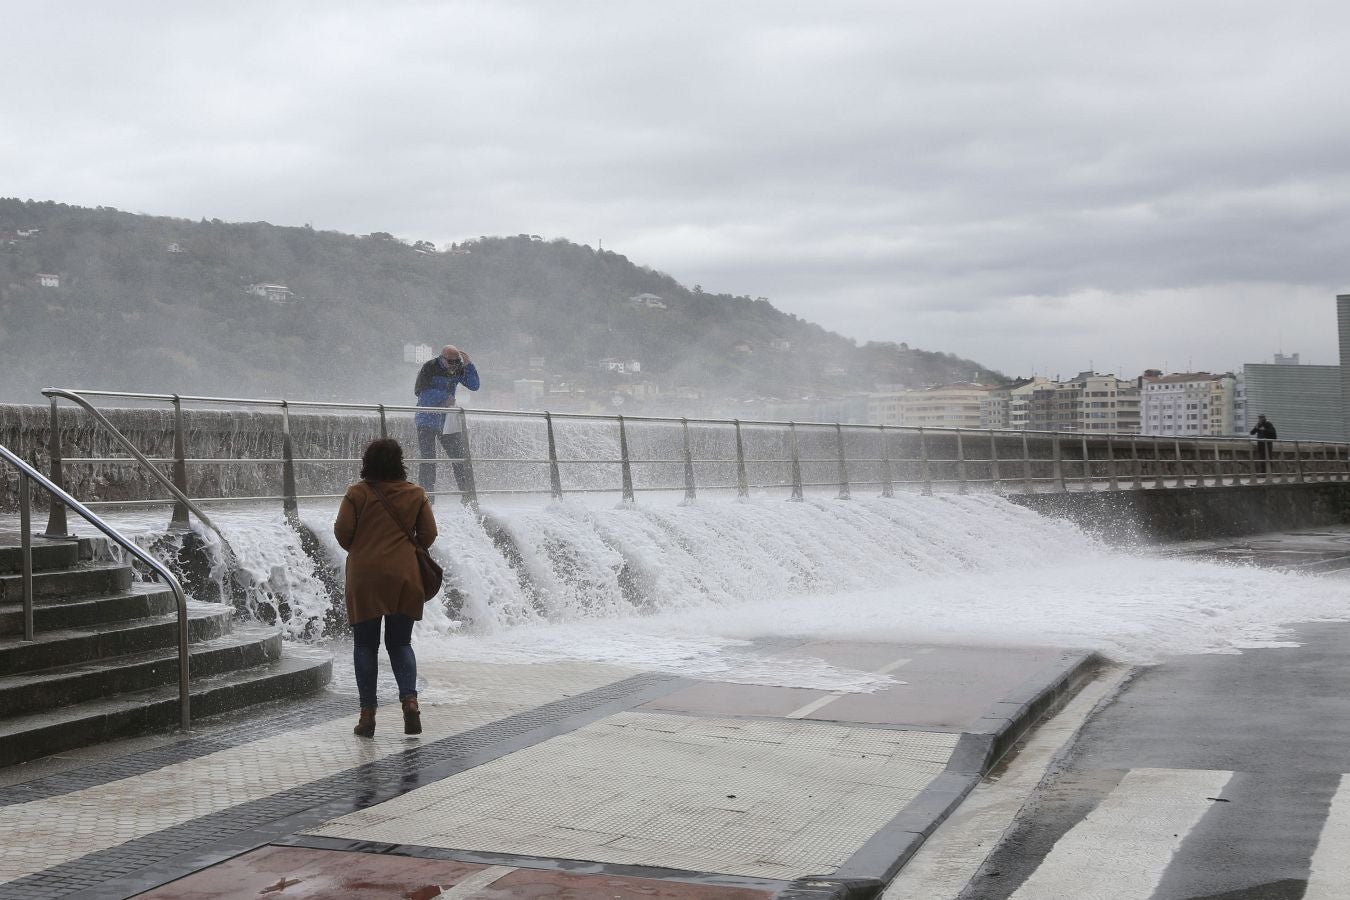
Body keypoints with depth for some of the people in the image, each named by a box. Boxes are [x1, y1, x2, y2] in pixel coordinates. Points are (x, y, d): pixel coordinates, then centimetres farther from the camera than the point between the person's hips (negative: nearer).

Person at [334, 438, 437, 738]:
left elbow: (342, 531, -7)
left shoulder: (357, 493, -4)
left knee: (365, 645, 7)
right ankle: (409, 698, -12)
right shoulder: (415, 494, 3)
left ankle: (367, 714, 4)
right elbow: (428, 534, 2)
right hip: (404, 577, 2)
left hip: (365, 577, -2)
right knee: (400, 643, 11)